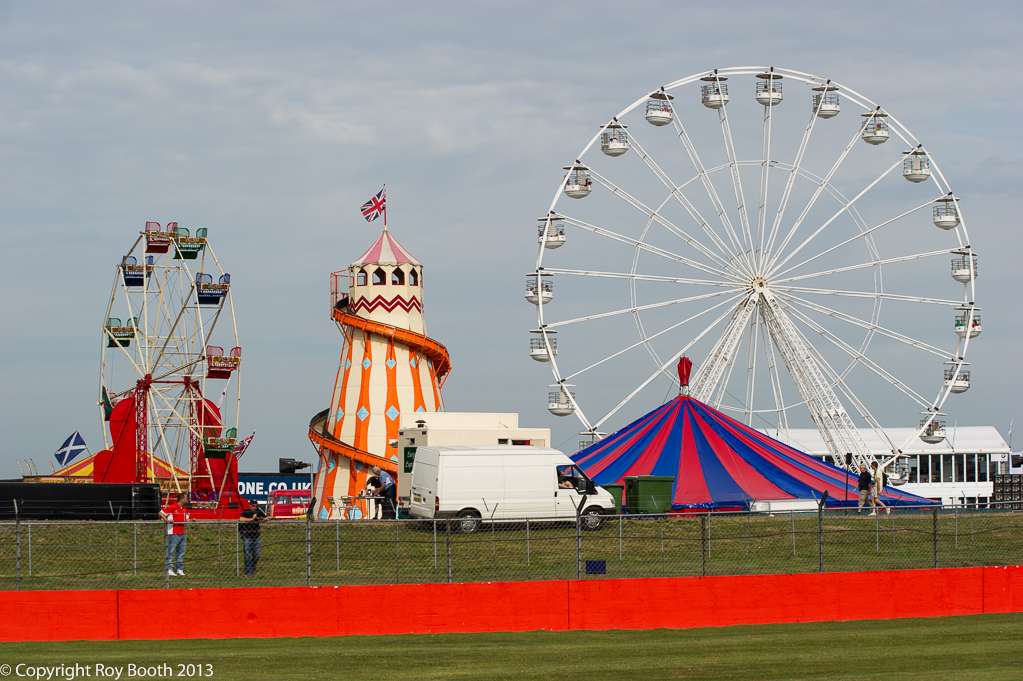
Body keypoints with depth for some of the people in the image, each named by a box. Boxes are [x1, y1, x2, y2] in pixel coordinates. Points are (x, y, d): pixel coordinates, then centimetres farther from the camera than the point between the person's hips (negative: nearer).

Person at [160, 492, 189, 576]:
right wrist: (167, 520, -19)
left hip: (182, 533, 7)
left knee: (181, 551, 10)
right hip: (173, 533, -7)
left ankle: (180, 569, 16)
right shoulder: (172, 507, -8)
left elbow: (186, 519, 22)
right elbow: (161, 513, -6)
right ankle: (170, 569, -1)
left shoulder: (184, 509, 14)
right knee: (171, 551, -4)